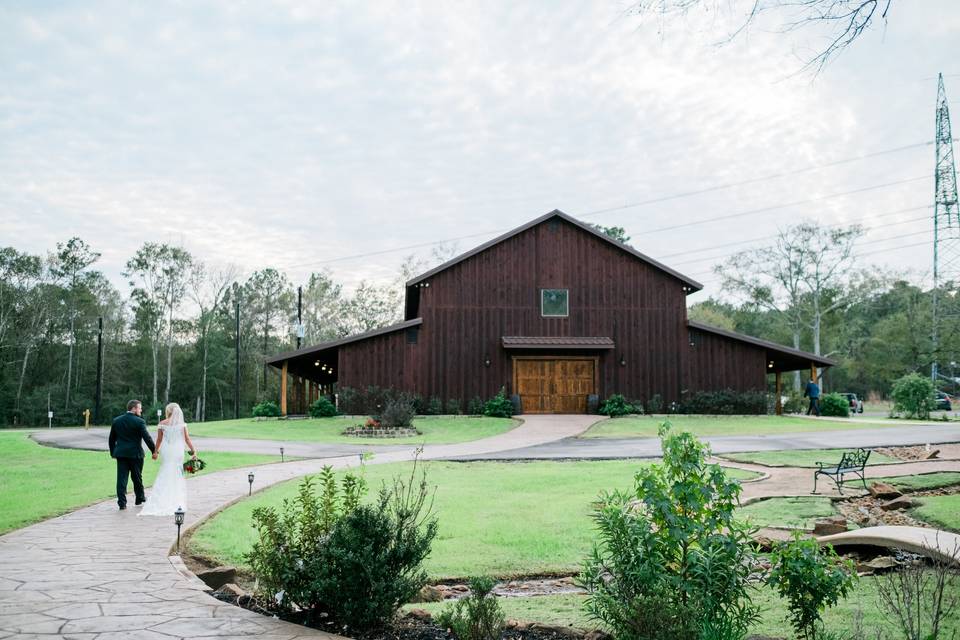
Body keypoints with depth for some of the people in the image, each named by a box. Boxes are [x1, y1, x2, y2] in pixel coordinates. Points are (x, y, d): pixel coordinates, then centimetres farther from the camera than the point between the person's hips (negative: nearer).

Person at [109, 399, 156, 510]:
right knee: (137, 477, 13)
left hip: (120, 453, 3)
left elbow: (111, 439, 12)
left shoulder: (116, 420, 6)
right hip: (135, 453, -3)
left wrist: (112, 452, 21)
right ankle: (140, 498, 28)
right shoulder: (139, 422, -10)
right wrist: (154, 451, -3)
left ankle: (122, 502, -3)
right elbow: (147, 438, -12)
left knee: (121, 477, 2)